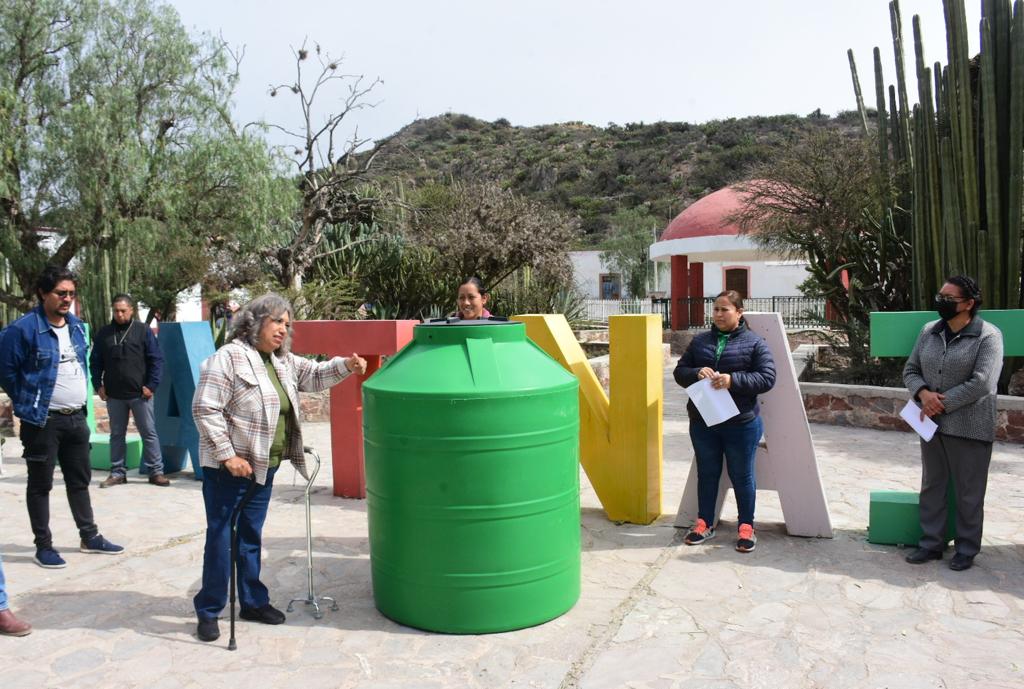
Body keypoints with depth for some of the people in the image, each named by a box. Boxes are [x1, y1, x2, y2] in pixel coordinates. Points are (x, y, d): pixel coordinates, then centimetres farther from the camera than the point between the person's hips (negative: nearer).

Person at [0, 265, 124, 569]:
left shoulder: (77, 325, 7)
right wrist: (29, 404, 1)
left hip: (76, 417, 7)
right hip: (42, 421, -7)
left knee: (80, 480, 16)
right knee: (40, 484, 6)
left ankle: (89, 536, 27)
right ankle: (43, 546, 16)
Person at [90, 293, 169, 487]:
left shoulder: (143, 331, -1)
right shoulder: (104, 333, 7)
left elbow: (156, 360, -2)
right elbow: (95, 362, 12)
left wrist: (151, 385, -9)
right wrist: (98, 385, 1)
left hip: (140, 393, -3)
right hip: (114, 395, 3)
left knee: (149, 433, 1)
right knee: (116, 434, 11)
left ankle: (156, 471, 8)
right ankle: (117, 472, 20)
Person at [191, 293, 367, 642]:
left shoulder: (283, 361, 9)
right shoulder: (229, 357, -15)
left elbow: (314, 374, 15)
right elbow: (205, 409, -18)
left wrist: (346, 365, -5)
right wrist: (228, 456, -20)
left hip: (264, 467, 8)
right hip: (228, 468, -7)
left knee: (251, 535, 17)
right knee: (220, 537, 1)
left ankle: (253, 601, 29)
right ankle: (208, 610, 14)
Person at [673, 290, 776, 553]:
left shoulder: (754, 343, -2)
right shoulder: (700, 341, 9)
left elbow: (767, 378, -10)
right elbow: (679, 371, 8)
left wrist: (733, 380, -23)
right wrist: (696, 373, -14)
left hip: (741, 424, -3)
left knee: (741, 476, 8)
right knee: (706, 474, 14)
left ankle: (746, 527, 22)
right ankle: (704, 523, 26)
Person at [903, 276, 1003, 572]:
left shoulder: (988, 336, -10)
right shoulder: (929, 331, 7)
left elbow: (981, 384, -19)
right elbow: (910, 370, 9)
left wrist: (942, 403, -17)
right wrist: (923, 393, -11)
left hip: (969, 428, -6)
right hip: (932, 424, 6)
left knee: (968, 492, 6)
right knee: (932, 486, 13)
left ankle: (966, 549, 21)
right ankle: (931, 543, 25)